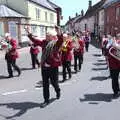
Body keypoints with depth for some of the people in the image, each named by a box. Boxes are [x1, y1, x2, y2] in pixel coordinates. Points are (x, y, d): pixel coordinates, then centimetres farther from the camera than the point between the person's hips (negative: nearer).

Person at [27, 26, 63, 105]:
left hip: (53, 67, -5)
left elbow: (61, 40, -29)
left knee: (54, 82, 11)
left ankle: (58, 91, 44)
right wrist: (31, 37, 19)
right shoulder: (44, 42, 9)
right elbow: (37, 41, 23)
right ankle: (46, 100, 20)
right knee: (45, 84, 8)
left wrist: (59, 33, -46)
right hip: (44, 67, 5)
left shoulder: (56, 43, -8)